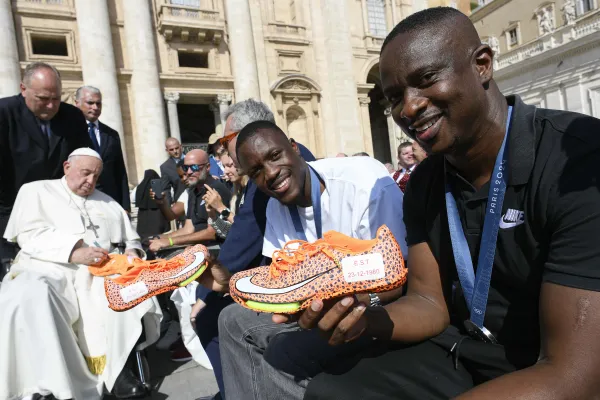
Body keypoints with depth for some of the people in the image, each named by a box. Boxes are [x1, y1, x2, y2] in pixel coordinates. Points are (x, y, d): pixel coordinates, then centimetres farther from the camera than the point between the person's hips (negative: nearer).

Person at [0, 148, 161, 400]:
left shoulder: (107, 203, 24)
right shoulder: (35, 191, 13)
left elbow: (131, 240, 23)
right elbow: (29, 236, -3)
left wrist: (131, 251, -3)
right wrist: (73, 253, -18)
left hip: (98, 272, 3)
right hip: (47, 269, -2)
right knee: (29, 300, -35)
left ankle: (117, 367, -22)